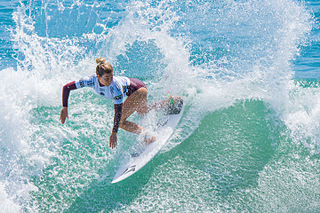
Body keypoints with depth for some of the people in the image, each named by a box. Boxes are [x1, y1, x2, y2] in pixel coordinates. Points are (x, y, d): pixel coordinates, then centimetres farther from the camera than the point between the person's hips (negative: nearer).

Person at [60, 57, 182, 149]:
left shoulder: (115, 86, -42)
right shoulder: (92, 81, -30)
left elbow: (118, 111, -39)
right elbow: (66, 88, -23)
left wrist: (114, 133, -40)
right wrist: (65, 108, -29)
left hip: (138, 89, -7)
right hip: (129, 88, 7)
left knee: (120, 121, -16)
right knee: (143, 111, 33)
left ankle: (148, 137, -2)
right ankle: (172, 102, 51)